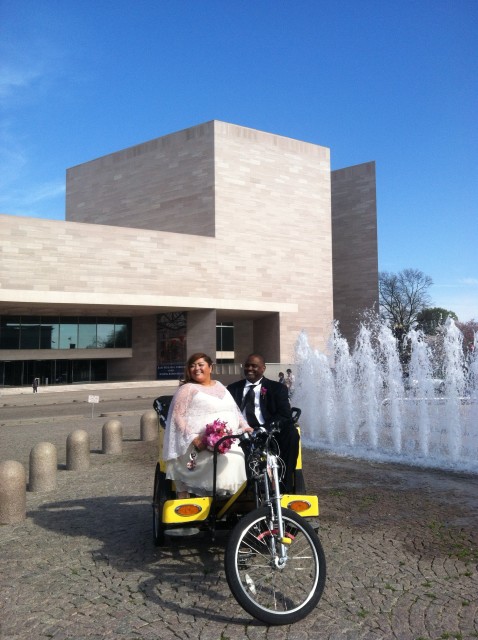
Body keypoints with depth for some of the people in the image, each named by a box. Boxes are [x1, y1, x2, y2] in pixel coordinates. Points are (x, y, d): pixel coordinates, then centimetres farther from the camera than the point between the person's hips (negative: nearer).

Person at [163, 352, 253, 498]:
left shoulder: (220, 386, 23)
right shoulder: (187, 389, 4)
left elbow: (235, 410, 27)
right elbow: (178, 417, -5)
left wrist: (244, 426, 11)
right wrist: (194, 438, -17)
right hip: (202, 445, -6)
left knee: (237, 457, -22)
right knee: (225, 459, -30)